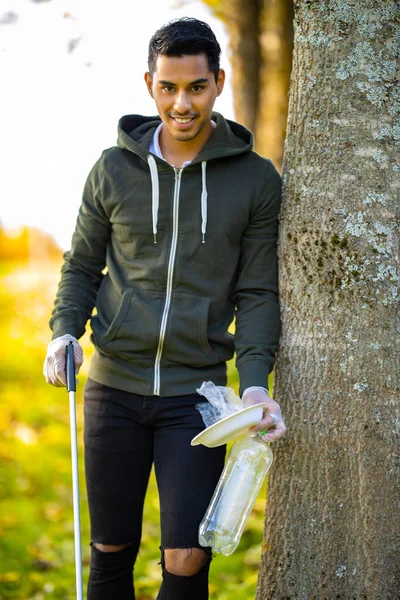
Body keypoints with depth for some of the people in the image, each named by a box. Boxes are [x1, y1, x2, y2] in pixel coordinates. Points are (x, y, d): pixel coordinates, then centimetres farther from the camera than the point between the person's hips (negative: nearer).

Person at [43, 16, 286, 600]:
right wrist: (64, 331, -6)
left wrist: (255, 381, -12)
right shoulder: (113, 169, 4)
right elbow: (81, 265, 13)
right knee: (112, 551, 8)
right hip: (114, 387, 2)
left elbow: (258, 293, 1)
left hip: (196, 393, -1)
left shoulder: (256, 179, 0)